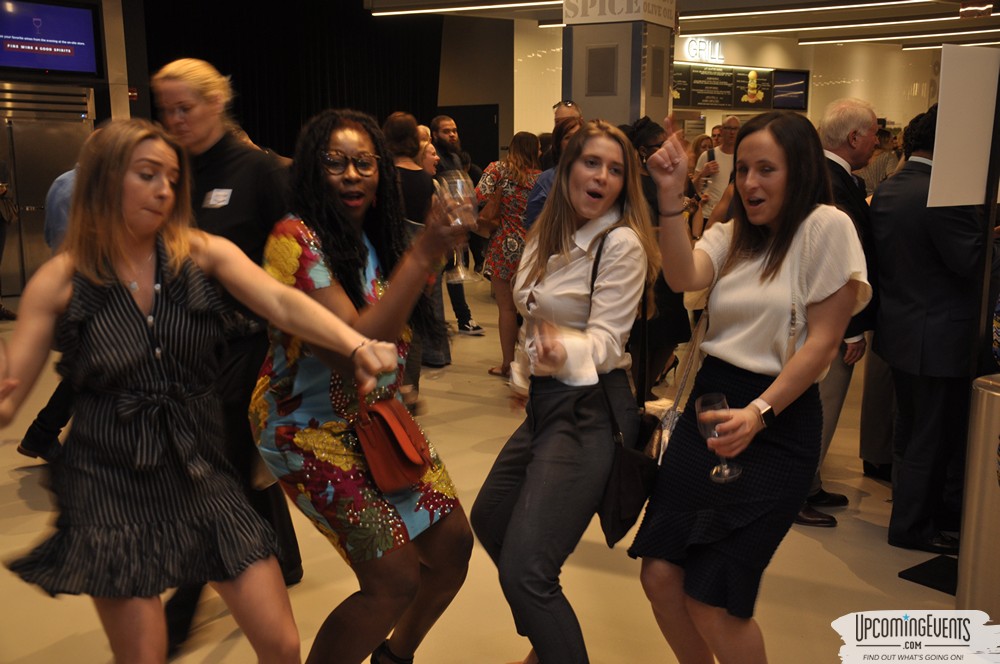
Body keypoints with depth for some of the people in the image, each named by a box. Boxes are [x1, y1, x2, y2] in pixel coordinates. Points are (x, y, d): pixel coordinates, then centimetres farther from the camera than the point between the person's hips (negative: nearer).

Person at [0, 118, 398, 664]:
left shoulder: (203, 254, -4)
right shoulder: (60, 280, -5)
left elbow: (283, 304, -20)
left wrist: (357, 346, -38)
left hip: (203, 474, 2)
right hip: (111, 486, -1)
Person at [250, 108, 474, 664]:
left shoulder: (376, 237, 3)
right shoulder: (296, 238, -18)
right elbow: (358, 343, -27)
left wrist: (436, 249, 1)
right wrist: (424, 253, -30)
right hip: (312, 429, -7)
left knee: (453, 545, 7)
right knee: (394, 580, -13)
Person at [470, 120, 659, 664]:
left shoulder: (622, 244, -15)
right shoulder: (548, 236, 9)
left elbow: (605, 342, -20)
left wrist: (563, 350, -39)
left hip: (590, 412, -9)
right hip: (545, 402, 9)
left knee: (525, 570, -18)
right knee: (489, 521, 25)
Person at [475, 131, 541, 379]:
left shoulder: (498, 168, -3)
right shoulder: (539, 177, 4)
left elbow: (480, 196, -15)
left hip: (505, 245, -3)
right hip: (531, 246, 3)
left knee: (506, 306, 3)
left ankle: (507, 363, 8)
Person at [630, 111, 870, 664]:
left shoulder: (826, 227, -6)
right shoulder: (730, 235, 11)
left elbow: (821, 342, -11)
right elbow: (683, 277, -10)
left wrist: (759, 412, -19)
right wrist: (671, 197, -20)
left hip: (778, 422, -6)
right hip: (709, 406, 6)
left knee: (710, 603, -4)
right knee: (660, 576, 3)